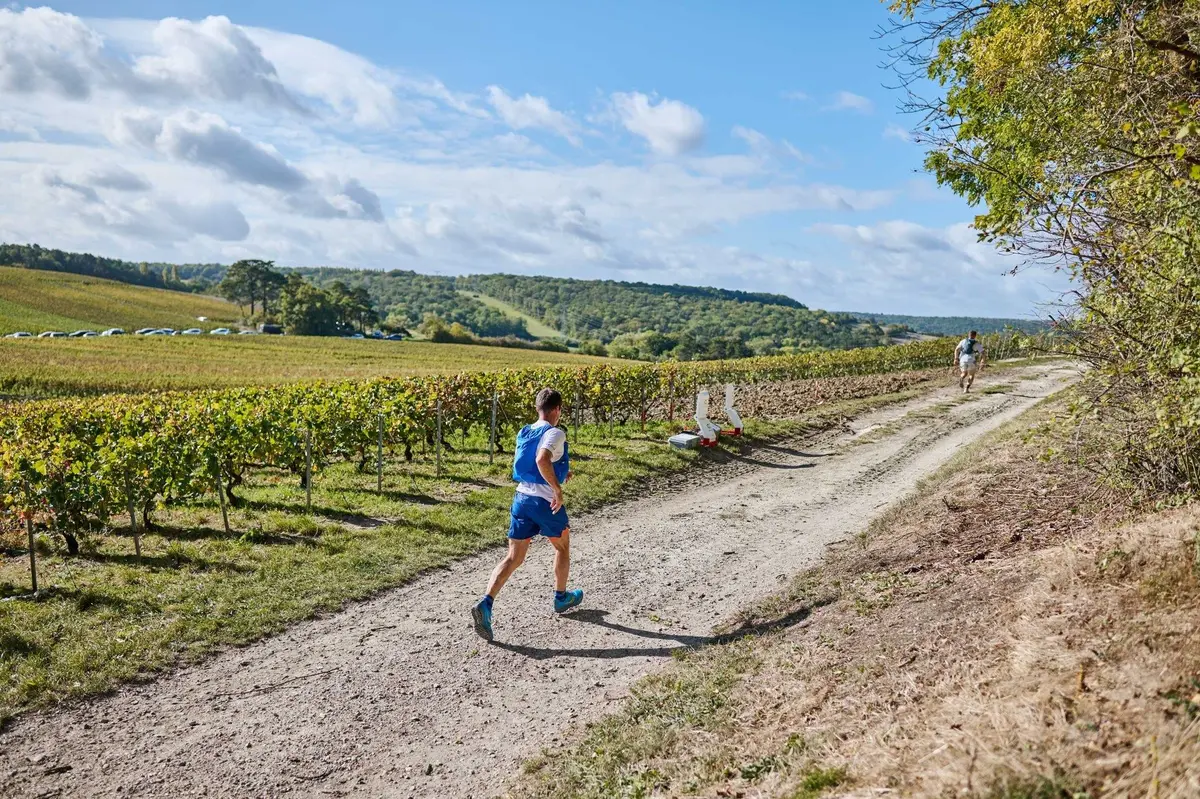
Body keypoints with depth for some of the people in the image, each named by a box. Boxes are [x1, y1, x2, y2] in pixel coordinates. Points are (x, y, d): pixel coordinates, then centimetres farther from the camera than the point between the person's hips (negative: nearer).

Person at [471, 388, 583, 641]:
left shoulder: (524, 433, 12)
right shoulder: (555, 433, -12)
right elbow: (542, 460, -31)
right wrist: (557, 488, -23)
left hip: (521, 497, 6)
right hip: (547, 502, -6)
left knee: (514, 557, 4)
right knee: (562, 546, 22)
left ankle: (485, 604, -15)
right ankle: (561, 598, 38)